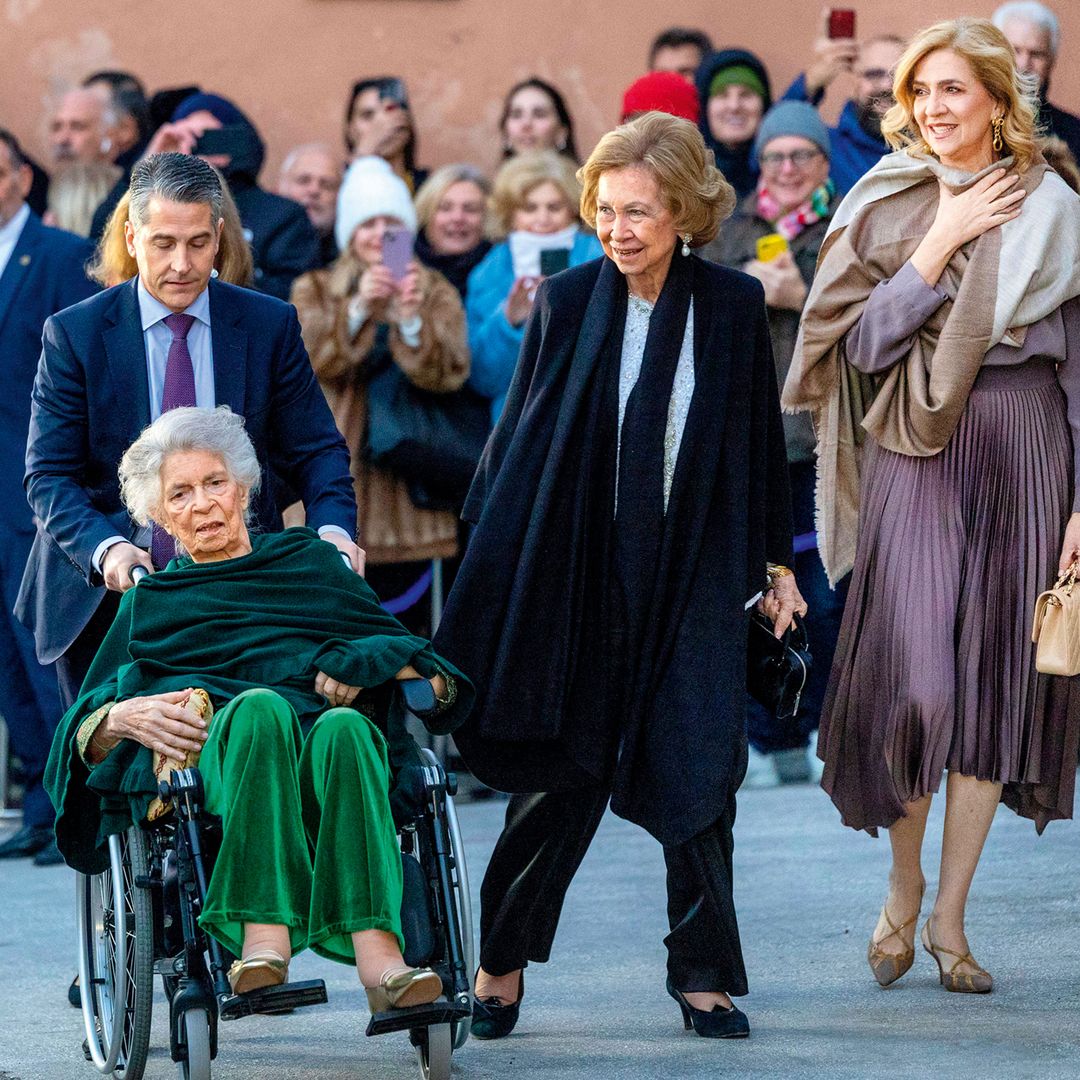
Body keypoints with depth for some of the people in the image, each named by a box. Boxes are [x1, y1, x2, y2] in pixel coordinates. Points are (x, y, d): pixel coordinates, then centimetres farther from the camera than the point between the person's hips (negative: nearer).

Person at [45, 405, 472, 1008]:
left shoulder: (310, 561, 29)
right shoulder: (150, 605, 30)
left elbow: (426, 668, 21)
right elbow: (79, 736, 18)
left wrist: (363, 662, -1)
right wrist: (123, 718, -5)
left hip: (326, 762, 1)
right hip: (209, 763, -1)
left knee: (342, 726, -37)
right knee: (260, 704, -36)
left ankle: (379, 958, -56)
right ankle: (264, 938, -53)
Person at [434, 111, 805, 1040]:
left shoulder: (735, 305, 0)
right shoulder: (568, 302, -3)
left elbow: (761, 439, 8)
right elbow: (518, 434, 3)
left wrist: (777, 561, 10)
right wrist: (492, 560, 1)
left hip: (696, 579, 1)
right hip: (579, 576, -1)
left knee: (696, 772, -2)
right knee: (561, 775, 3)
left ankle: (703, 973, 10)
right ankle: (503, 963, 17)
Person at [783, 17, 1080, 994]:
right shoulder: (885, 206, 4)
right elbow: (864, 344, -5)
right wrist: (942, 242, -11)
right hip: (917, 457, -1)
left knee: (995, 679, 2)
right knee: (916, 677, -10)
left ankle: (948, 917, 11)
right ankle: (904, 885, 13)